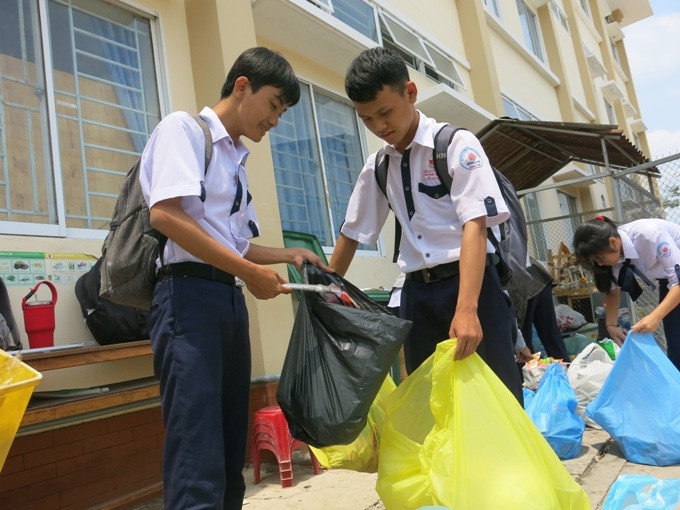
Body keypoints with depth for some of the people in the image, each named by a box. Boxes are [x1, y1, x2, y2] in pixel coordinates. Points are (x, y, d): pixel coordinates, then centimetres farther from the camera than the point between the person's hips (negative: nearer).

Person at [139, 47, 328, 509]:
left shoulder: (236, 159, 21)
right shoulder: (184, 127, -1)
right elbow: (165, 214, -16)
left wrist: (288, 254, 12)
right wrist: (249, 273, -15)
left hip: (230, 299, 8)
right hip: (190, 294, -8)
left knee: (230, 452, 12)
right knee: (199, 460, -9)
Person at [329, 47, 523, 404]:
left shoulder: (456, 144, -7)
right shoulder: (376, 168, 9)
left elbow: (475, 226, -17)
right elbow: (351, 234, 18)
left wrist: (466, 308, -29)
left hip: (468, 282, -4)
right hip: (416, 292, 5)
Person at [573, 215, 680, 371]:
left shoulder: (650, 234, -36)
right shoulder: (614, 251, -17)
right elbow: (612, 291, -3)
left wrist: (655, 316, -45)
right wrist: (611, 325, -14)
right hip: (666, 275, 5)